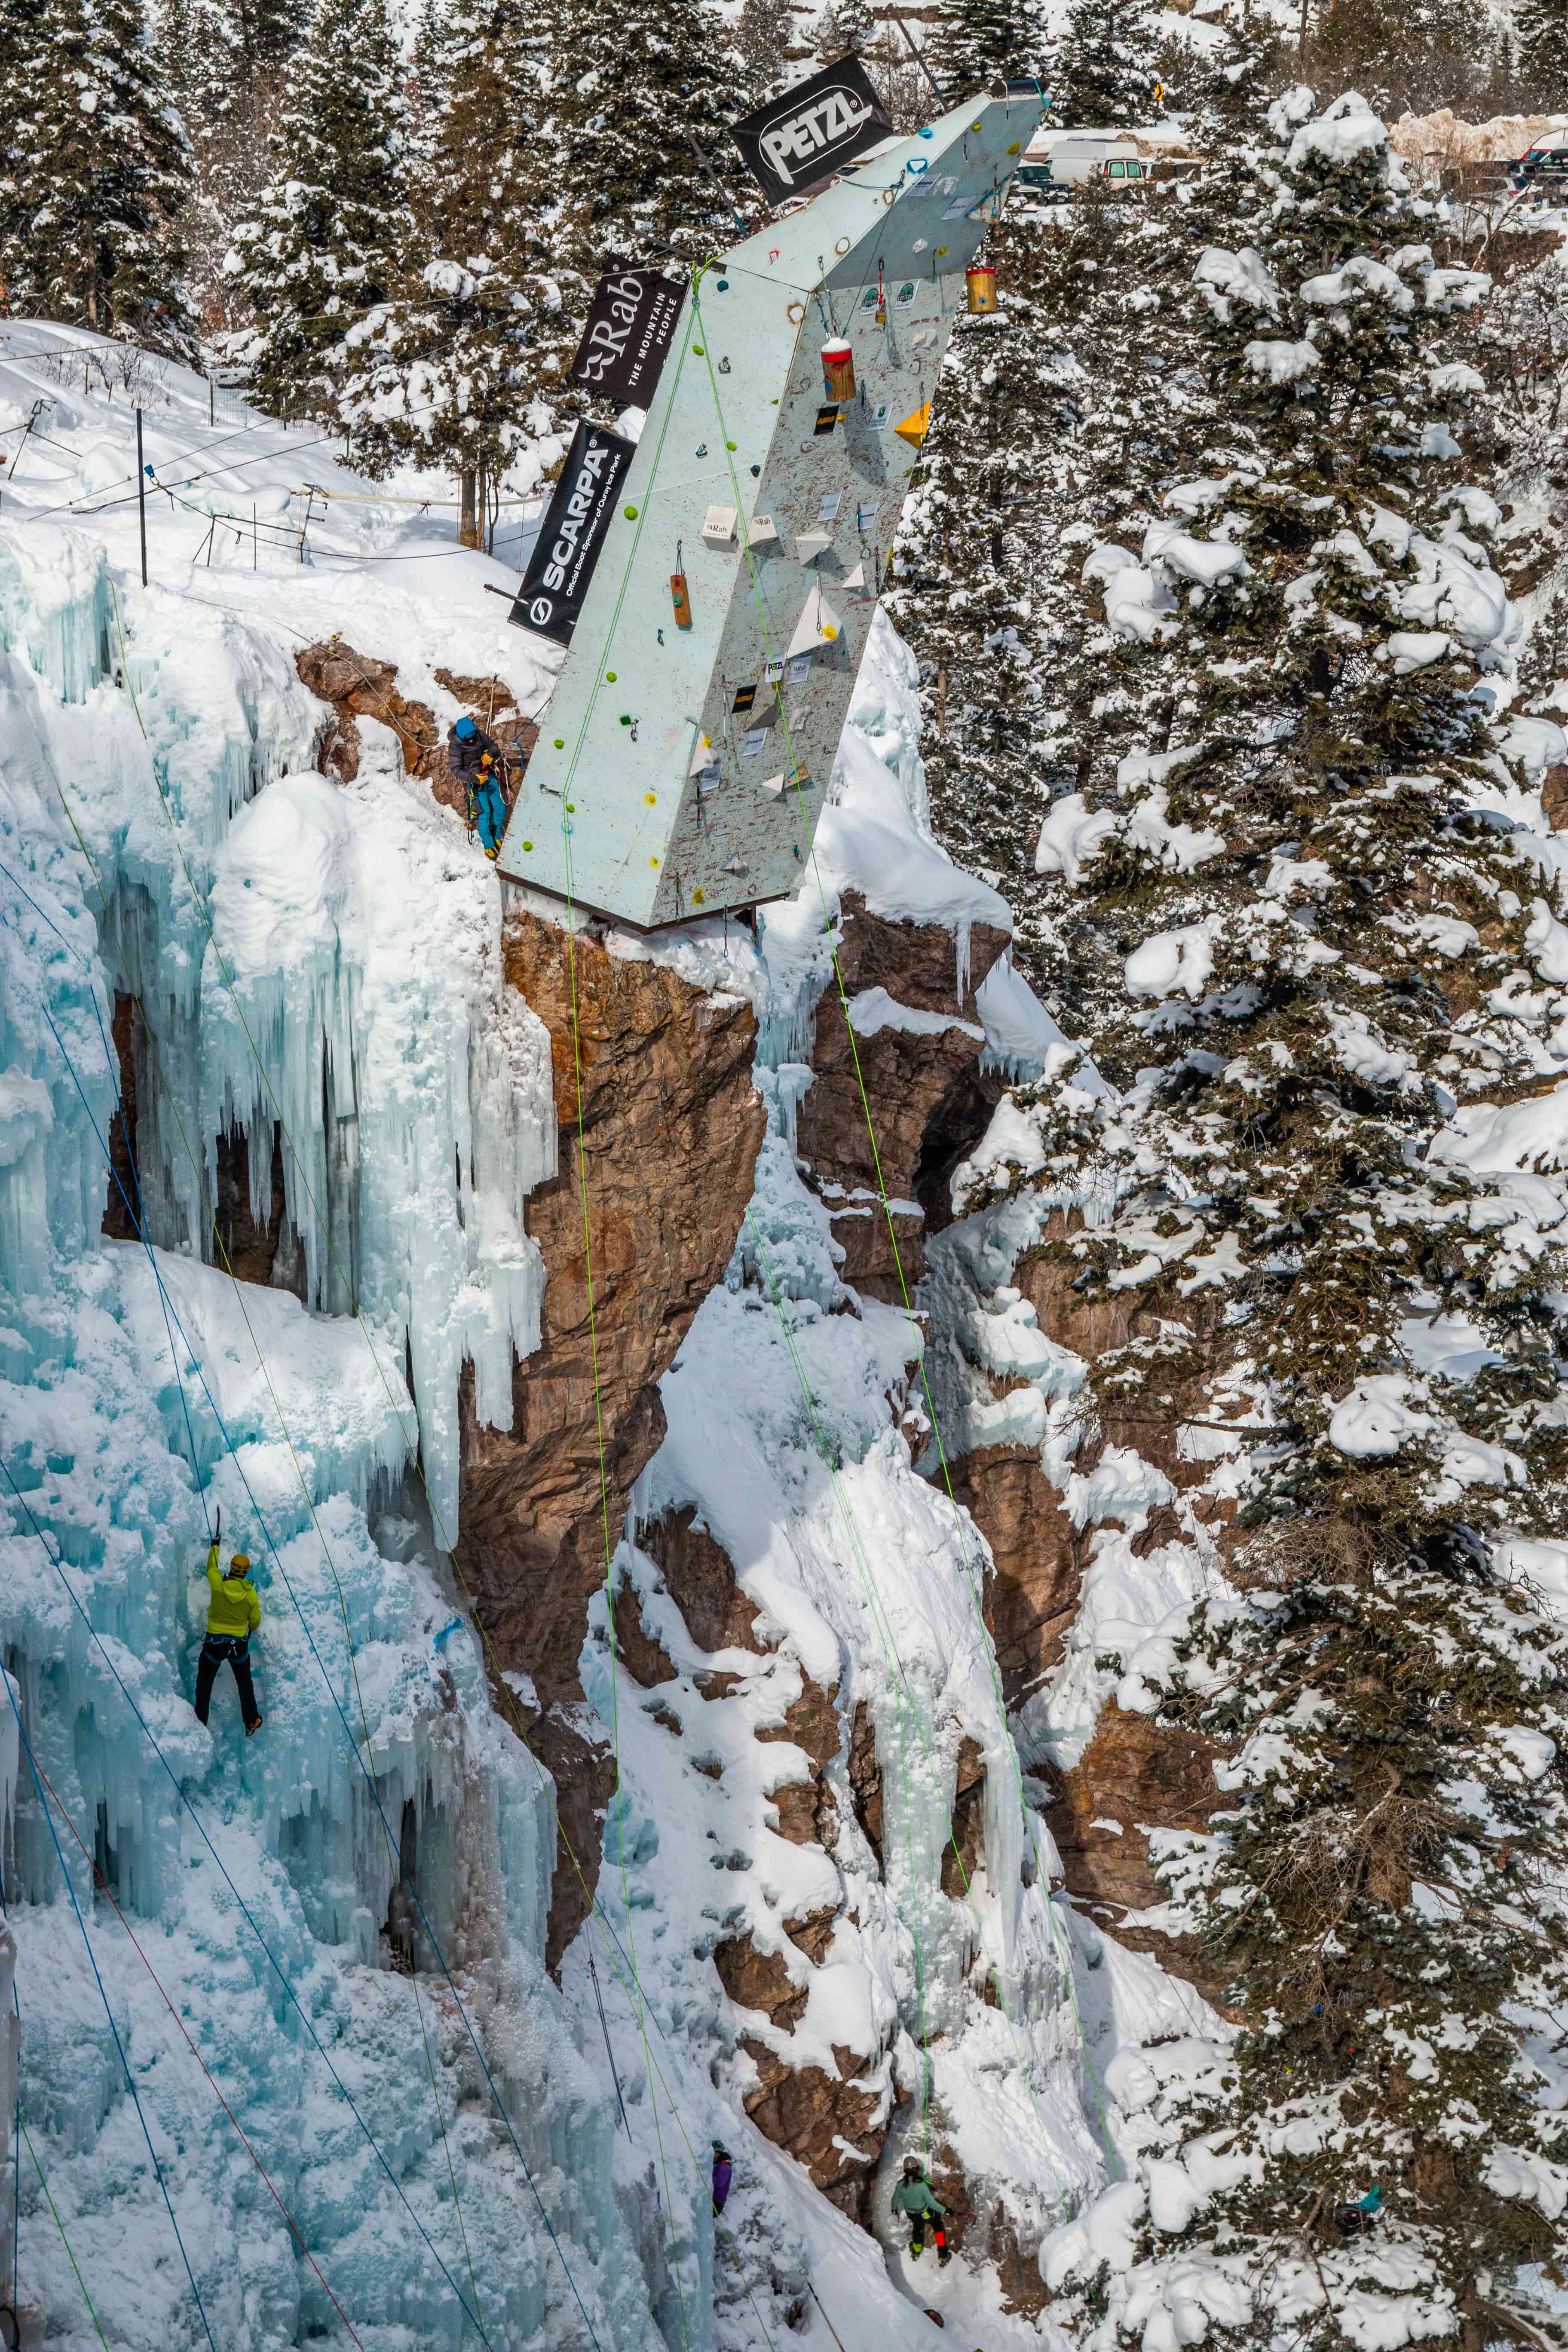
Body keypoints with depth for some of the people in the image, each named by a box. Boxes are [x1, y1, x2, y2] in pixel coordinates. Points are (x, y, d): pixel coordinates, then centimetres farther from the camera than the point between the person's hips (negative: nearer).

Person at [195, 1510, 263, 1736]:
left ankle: (200, 1722, 15)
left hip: (214, 1643, -1)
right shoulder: (252, 1594, -11)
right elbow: (255, 1620, 2)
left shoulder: (218, 1584, -15)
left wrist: (215, 1545, 22)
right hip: (239, 1645, 1)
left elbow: (211, 1567, 7)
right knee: (245, 1683, 19)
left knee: (204, 1682, 16)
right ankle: (251, 1722, 23)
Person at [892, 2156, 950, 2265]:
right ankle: (943, 2257, 29)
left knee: (917, 2227, 36)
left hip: (911, 2214, 4)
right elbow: (931, 2202, -30)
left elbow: (896, 2199, -3)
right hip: (926, 2213, -4)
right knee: (938, 2227, 24)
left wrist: (894, 2208, 20)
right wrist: (944, 2210, -18)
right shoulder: (921, 2185, -35)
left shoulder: (901, 2185, -22)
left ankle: (916, 2251, 57)